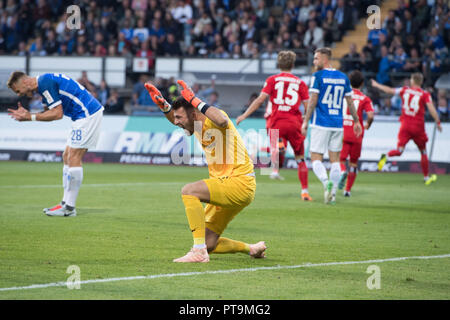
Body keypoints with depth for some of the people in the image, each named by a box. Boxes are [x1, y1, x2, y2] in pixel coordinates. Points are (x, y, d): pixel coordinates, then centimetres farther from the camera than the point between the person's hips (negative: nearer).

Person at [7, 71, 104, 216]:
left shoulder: (45, 83, -16)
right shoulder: (45, 82, 16)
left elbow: (57, 114, -17)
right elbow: (49, 112, 20)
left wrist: (30, 117, -11)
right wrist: (27, 114, 9)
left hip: (87, 114, -11)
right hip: (86, 114, 11)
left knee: (74, 158, -11)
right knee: (67, 157, 10)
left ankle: (69, 208, -9)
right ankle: (66, 203, 11)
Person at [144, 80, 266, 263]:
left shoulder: (213, 121, -15)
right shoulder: (197, 125, 10)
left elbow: (222, 120, -42)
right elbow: (176, 121, 33)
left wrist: (195, 101, -34)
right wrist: (162, 104, 15)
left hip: (240, 182, -10)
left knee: (189, 191, -29)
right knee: (209, 245, 6)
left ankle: (199, 251, -30)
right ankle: (252, 249, 28)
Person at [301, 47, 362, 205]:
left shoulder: (318, 76, -5)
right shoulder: (343, 77, 10)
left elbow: (313, 100, -10)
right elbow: (350, 101, 14)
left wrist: (305, 121, -7)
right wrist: (356, 121, 21)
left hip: (321, 124, -5)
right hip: (338, 124, 5)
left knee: (316, 159, -2)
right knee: (335, 159, 12)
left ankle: (326, 182, -27)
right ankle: (332, 193, 9)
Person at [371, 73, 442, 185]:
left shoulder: (405, 90, 5)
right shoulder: (425, 94, -4)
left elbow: (389, 90, 15)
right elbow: (431, 109, -14)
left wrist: (376, 85, 30)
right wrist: (438, 122, -6)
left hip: (405, 125, 2)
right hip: (418, 126, -2)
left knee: (399, 151, -1)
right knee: (423, 152, 14)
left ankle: (386, 156, -33)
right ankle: (426, 177, 22)